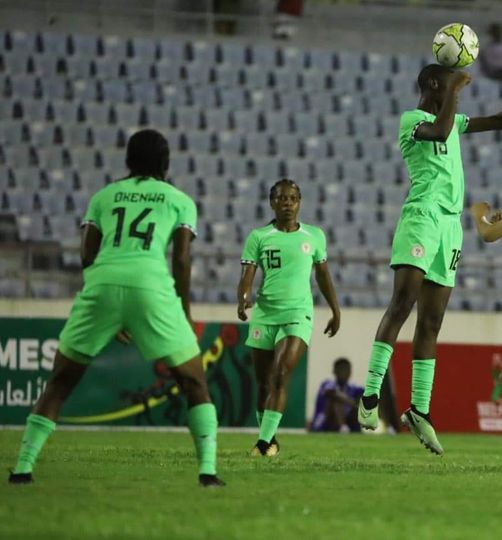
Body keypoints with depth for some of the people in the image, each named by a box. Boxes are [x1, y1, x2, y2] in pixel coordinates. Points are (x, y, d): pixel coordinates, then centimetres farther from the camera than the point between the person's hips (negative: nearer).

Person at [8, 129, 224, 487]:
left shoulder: (103, 196, 26)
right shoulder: (180, 201, 21)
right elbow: (181, 259, 9)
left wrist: (109, 315, 27)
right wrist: (185, 316, 15)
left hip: (102, 282, 2)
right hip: (151, 284, -2)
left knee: (61, 381, 15)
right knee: (194, 382, 11)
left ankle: (23, 467, 7)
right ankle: (208, 470, -4)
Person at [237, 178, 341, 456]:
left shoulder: (314, 236, 7)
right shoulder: (258, 237, 2)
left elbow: (323, 276, 20)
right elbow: (247, 277, -5)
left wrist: (335, 311, 25)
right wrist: (243, 300, -26)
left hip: (298, 313, -1)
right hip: (264, 315, 1)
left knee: (280, 374, -20)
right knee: (263, 382, 7)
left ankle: (264, 440, -22)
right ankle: (269, 439, 26)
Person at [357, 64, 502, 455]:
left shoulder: (452, 120, 23)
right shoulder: (412, 119, -1)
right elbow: (439, 131, -22)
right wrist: (455, 91, -14)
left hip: (450, 224, 8)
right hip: (422, 215, -8)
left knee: (431, 321, 5)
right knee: (403, 302, -20)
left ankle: (419, 411, 4)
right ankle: (371, 396, -23)